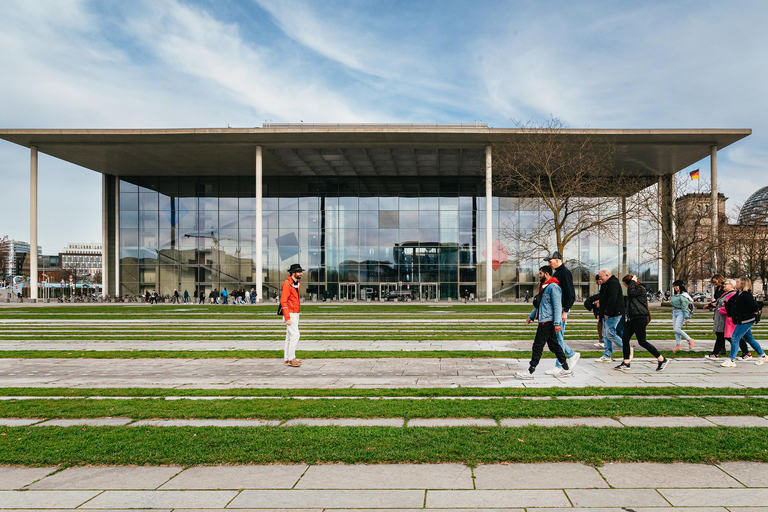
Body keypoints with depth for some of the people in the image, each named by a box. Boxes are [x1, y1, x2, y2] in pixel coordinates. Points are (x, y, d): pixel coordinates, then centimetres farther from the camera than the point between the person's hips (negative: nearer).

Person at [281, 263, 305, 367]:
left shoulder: (298, 284, 13)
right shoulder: (287, 284, -15)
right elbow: (283, 302, -18)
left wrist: (297, 314, 17)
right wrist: (287, 318, -21)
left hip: (296, 313, 9)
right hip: (290, 314, -9)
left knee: (290, 336, 11)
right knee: (295, 335, -13)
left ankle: (287, 360, 15)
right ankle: (291, 359, -7)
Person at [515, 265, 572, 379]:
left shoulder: (553, 287, -13)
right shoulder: (544, 287, 19)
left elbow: (557, 306, -19)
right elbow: (539, 305, 29)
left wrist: (557, 323, -24)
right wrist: (531, 316, 27)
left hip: (548, 321, -10)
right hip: (544, 321, 10)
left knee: (538, 346, -8)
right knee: (554, 345, 13)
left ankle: (530, 372, -4)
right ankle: (566, 369, 20)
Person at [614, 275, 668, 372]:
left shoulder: (641, 289, -10)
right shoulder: (634, 289, 17)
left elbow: (631, 293, -25)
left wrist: (632, 281, -13)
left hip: (640, 319, -9)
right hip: (631, 319, 9)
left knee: (642, 342, -6)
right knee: (625, 338, 0)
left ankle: (662, 359, 8)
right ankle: (626, 363, 3)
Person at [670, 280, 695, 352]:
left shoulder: (683, 296, -13)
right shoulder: (675, 295, 13)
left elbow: (685, 307, -16)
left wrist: (686, 317, -18)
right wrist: (672, 313, 22)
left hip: (680, 313, -9)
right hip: (675, 312, 9)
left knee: (677, 329, -15)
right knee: (676, 330, 6)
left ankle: (690, 340, 0)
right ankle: (678, 345, 9)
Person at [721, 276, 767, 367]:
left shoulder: (745, 295, -18)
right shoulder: (738, 294, 11)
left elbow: (754, 305, -22)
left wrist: (754, 313, -8)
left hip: (745, 321, -10)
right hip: (742, 321, 10)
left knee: (735, 338, -10)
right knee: (749, 339, 18)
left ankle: (731, 360, -6)